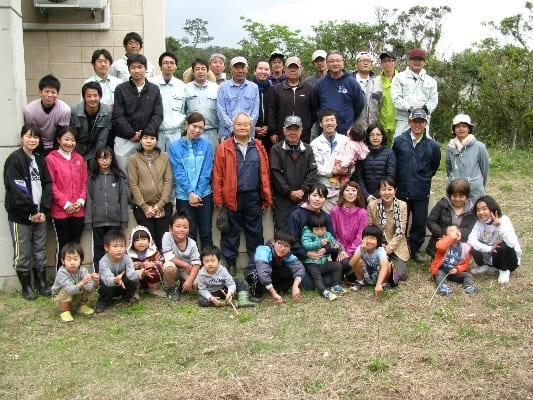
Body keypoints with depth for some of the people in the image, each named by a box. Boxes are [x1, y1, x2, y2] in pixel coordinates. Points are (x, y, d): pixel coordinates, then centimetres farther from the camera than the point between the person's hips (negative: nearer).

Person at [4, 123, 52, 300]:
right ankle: (26, 288, 16)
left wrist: (43, 210, -5)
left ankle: (42, 284, 24)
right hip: (20, 216, -5)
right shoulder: (14, 159, -8)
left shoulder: (40, 160, 12)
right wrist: (31, 212, -14)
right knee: (23, 254, 3)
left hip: (39, 215, 6)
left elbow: (47, 185, 7)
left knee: (40, 252, 12)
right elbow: (16, 189, -14)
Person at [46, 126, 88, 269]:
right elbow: (51, 185, -9)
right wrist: (66, 204, -12)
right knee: (63, 246, 2)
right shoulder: (51, 159, -5)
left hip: (78, 211, 4)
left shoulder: (79, 158, 10)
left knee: (75, 245, 11)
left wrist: (81, 201, -2)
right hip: (60, 211, -4)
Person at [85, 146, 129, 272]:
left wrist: (124, 220, -3)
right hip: (98, 220, 1)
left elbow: (124, 199, 2)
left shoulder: (119, 177, 4)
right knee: (99, 249, 7)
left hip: (115, 220, -1)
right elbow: (89, 200, 5)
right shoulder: (92, 178, 7)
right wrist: (88, 221, -1)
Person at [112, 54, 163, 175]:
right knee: (123, 173, 3)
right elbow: (118, 116, -2)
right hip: (124, 140, -1)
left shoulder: (154, 90, 9)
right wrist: (132, 134, -11)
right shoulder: (121, 89, 4)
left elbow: (158, 115, 3)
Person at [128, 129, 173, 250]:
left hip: (163, 205, 1)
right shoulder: (134, 159, 3)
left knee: (163, 239, -5)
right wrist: (145, 207, -7)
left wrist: (159, 205, -6)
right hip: (142, 207, -1)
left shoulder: (164, 157, 6)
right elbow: (133, 185, -1)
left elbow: (168, 181, 2)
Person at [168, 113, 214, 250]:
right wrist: (190, 193, -14)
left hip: (204, 195, 1)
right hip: (184, 196, -1)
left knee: (206, 233, 6)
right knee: (189, 234, 4)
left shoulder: (206, 145, 3)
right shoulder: (175, 146, 0)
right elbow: (178, 173, -5)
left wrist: (197, 194, -11)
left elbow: (206, 172, -2)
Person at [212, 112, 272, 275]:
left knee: (255, 231, 11)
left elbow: (265, 174, 6)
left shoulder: (258, 148, 7)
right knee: (231, 231, 10)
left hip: (253, 197, 2)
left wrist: (266, 198, 2)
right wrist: (218, 199, -6)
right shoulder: (224, 148, -1)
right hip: (231, 197, -2)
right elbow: (217, 176, -2)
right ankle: (230, 262, 23)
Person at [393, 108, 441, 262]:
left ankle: (415, 249, 23)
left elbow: (434, 166, 16)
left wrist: (424, 179, 11)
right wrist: (396, 181, 7)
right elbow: (393, 164, 7)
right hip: (402, 190, 0)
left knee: (420, 222, 6)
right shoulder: (399, 141, -2)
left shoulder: (432, 145, 1)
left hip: (421, 192, 1)